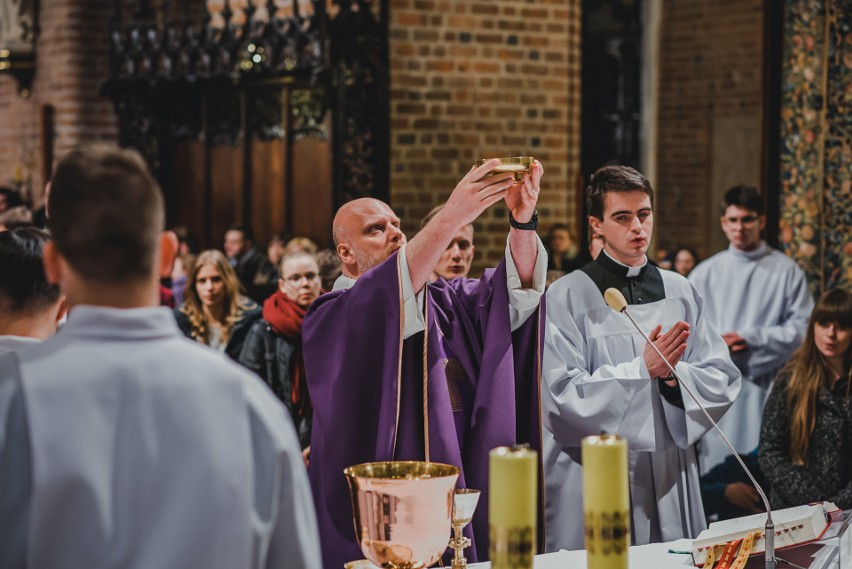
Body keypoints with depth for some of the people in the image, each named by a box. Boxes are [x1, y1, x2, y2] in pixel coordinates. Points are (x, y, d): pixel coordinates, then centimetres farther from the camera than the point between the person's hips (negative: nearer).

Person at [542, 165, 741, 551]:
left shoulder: (679, 291, 8)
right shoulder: (568, 296, -6)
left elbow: (723, 378, 5)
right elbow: (564, 394, -13)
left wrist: (675, 373, -14)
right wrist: (643, 369, -18)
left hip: (670, 473, 4)